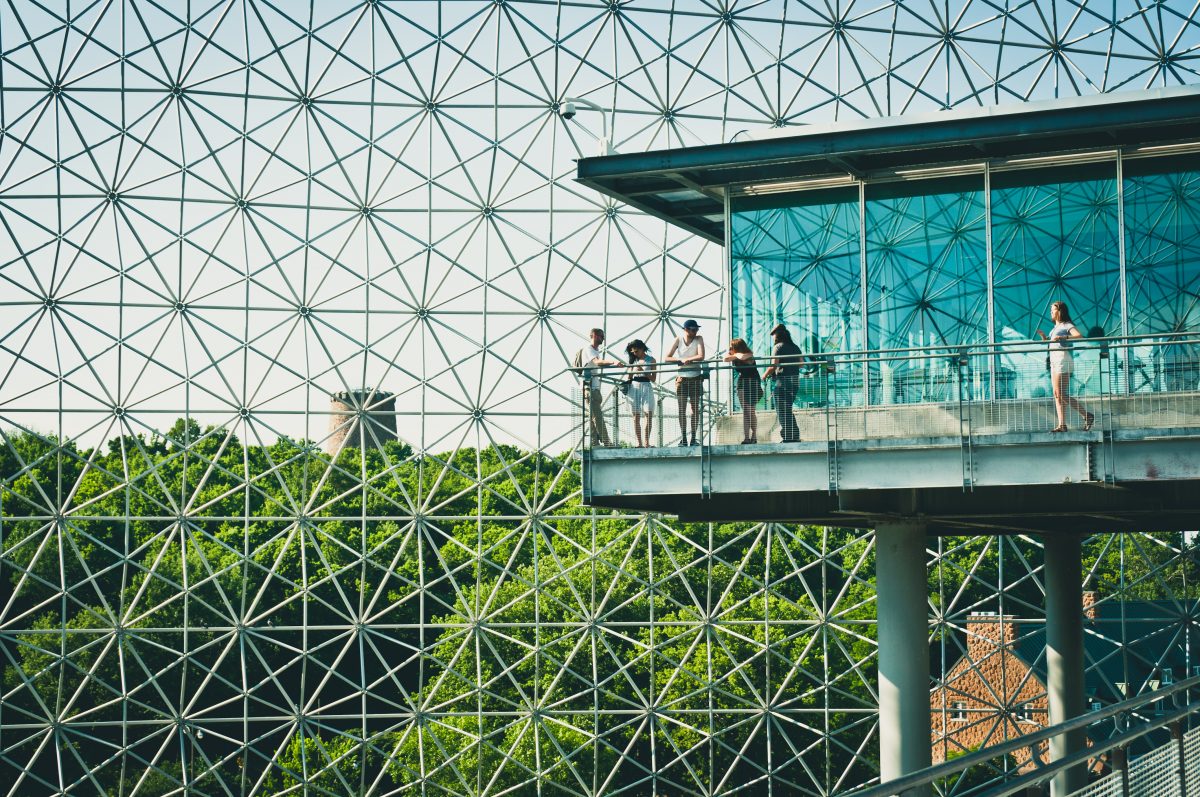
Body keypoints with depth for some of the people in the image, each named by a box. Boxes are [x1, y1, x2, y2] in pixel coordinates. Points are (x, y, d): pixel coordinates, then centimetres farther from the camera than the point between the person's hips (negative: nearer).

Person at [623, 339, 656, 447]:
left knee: (649, 414, -14)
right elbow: (628, 376, 16)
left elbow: (653, 379, 1)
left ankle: (646, 442, -10)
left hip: (646, 387, -2)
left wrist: (643, 371, -10)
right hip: (634, 387, 2)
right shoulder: (633, 360, 14)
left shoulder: (651, 360, 6)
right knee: (636, 417, -2)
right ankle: (639, 443, -1)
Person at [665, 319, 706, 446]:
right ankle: (683, 438, 1)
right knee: (682, 409, -1)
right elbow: (667, 358, -4)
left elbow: (701, 357, -16)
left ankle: (693, 437, 7)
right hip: (682, 377, 0)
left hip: (695, 377, 0)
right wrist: (681, 360, -17)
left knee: (695, 408, 3)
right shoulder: (679, 340, -1)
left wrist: (687, 359, -15)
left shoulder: (699, 339, -3)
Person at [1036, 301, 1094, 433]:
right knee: (1057, 395, 3)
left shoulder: (1067, 326, -4)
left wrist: (1063, 337, -28)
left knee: (1062, 394, -14)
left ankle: (1087, 416, -9)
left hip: (1063, 360, -9)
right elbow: (1048, 342, 31)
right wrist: (1043, 336, 12)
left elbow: (1079, 336, -20)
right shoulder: (1055, 328, 22)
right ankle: (1062, 425, 1)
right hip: (1054, 362, 9)